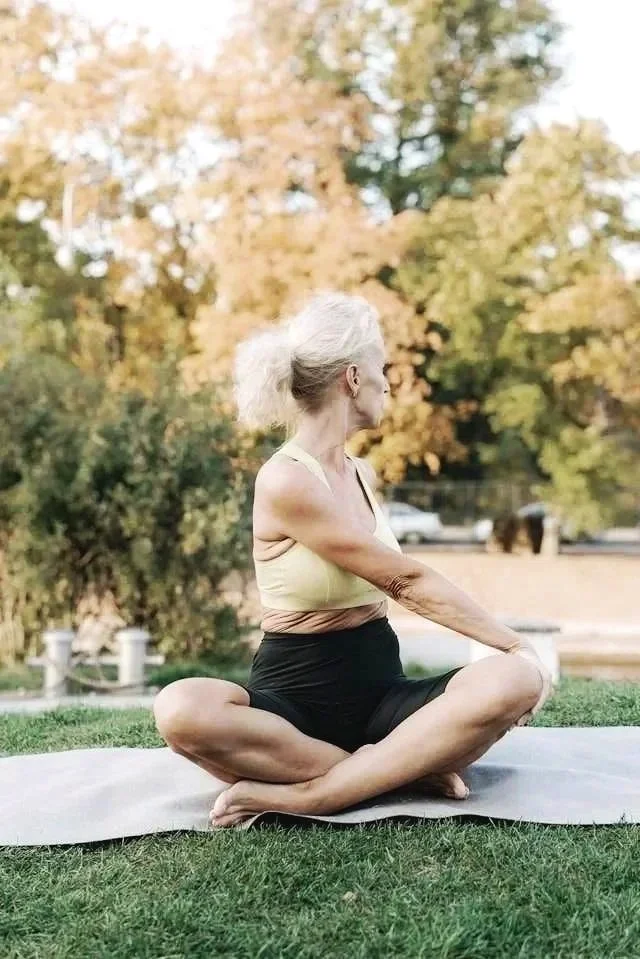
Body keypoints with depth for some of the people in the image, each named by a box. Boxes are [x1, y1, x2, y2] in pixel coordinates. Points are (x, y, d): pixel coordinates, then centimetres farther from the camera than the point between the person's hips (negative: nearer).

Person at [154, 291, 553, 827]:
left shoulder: (361, 473, 11)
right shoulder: (286, 481, -15)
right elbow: (407, 582, -13)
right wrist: (517, 644, -8)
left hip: (382, 694, 7)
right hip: (296, 700, -6)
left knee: (519, 681, -24)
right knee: (181, 710, -38)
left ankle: (300, 795, -24)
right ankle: (410, 768, -32)